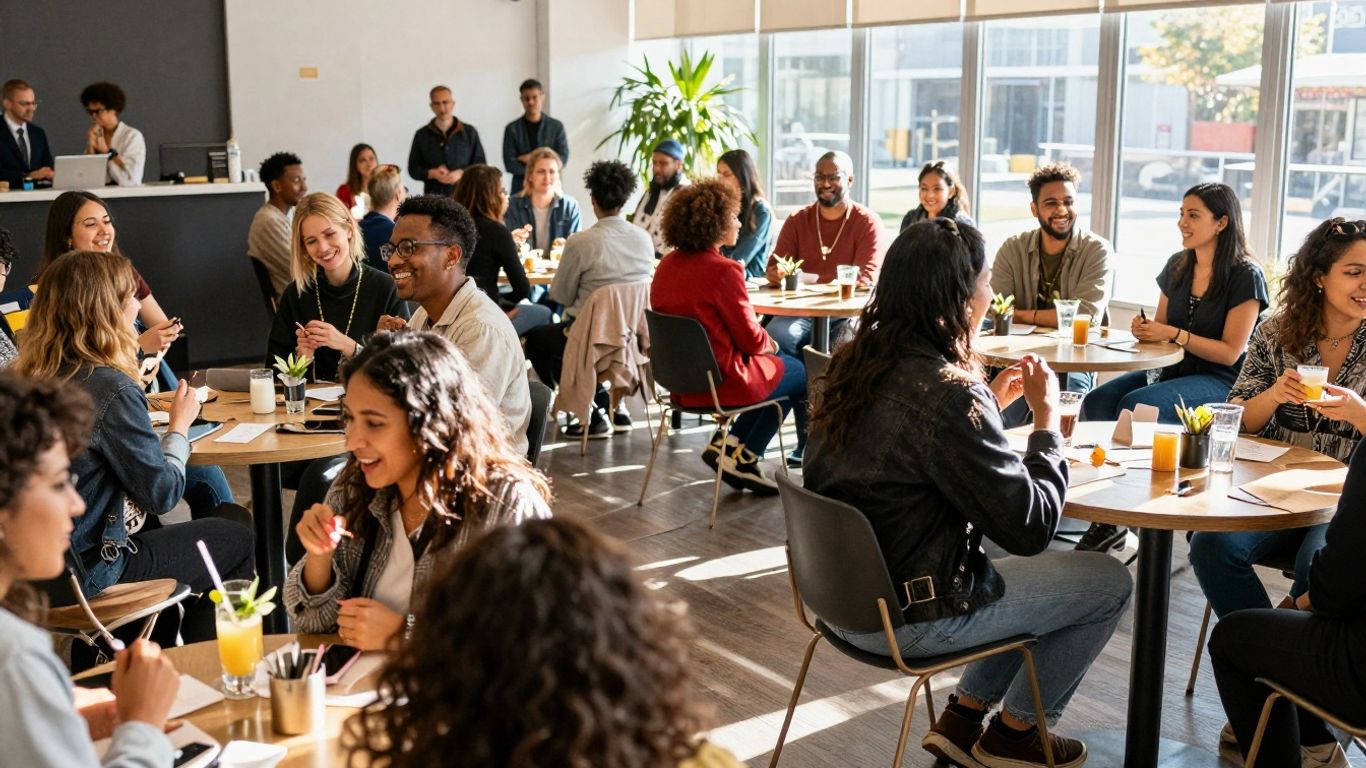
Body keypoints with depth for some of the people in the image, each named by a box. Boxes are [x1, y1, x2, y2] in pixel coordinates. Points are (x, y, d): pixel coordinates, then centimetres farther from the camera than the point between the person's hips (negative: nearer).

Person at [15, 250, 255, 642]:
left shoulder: (33, 378, 1)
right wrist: (179, 427, -1)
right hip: (88, 572, -9)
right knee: (238, 537, 10)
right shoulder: (112, 389, -24)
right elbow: (162, 493, -15)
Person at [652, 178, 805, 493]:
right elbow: (751, 338, -16)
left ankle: (728, 446, 17)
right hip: (720, 381, -8)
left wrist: (763, 343, 15)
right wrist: (768, 342, 8)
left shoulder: (667, 265, 2)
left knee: (778, 366, 27)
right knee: (798, 372, 19)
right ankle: (741, 457, 17)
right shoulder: (723, 270, -22)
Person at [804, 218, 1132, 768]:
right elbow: (1031, 527, -20)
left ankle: (963, 717, 28)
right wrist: (1047, 418, -8)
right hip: (905, 619, -8)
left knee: (1030, 570, 28)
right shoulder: (948, 394, -27)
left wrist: (992, 399, 9)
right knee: (1109, 582, 10)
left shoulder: (855, 362, -2)